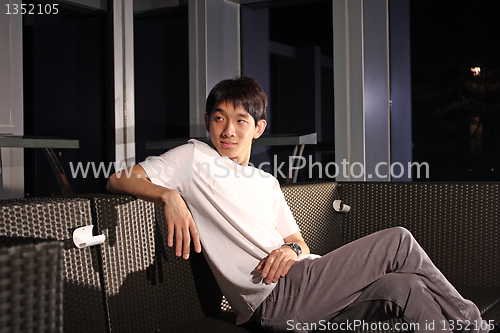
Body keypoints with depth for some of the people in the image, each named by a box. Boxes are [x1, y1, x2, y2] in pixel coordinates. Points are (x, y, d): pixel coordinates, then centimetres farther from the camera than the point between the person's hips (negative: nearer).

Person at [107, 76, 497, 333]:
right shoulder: (194, 158, 8)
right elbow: (118, 179, 2)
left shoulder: (268, 183, 25)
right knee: (398, 240, -14)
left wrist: (292, 249, -5)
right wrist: (170, 194, -17)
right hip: (275, 299, -6)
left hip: (296, 292, 7)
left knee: (406, 287, -16)